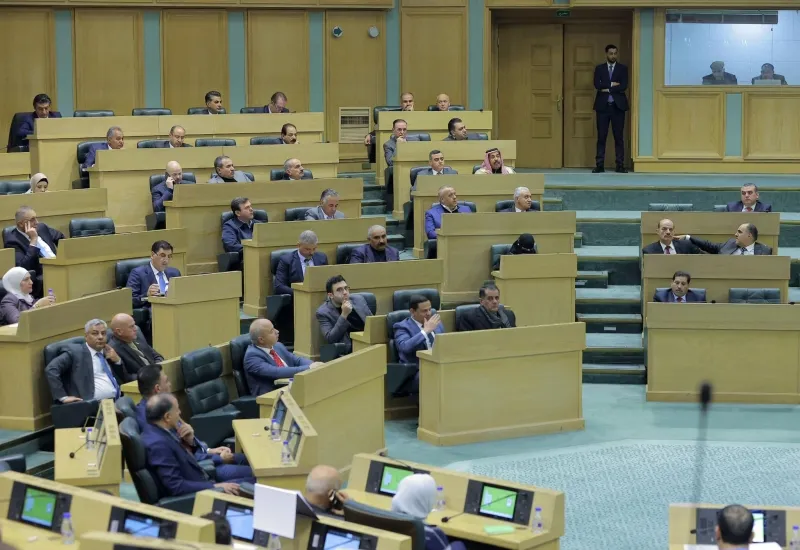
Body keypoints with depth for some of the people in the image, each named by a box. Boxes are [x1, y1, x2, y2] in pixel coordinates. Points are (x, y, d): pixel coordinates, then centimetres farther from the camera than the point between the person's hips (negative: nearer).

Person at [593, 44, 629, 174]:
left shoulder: (623, 68, 6)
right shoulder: (599, 68, 8)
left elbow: (624, 86, -8)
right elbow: (597, 85, -6)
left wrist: (607, 89, -10)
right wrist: (612, 84, -12)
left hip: (618, 105, -1)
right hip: (603, 105, 1)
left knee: (619, 137, 0)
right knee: (601, 136, 0)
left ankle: (620, 165, 3)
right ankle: (599, 165, 1)